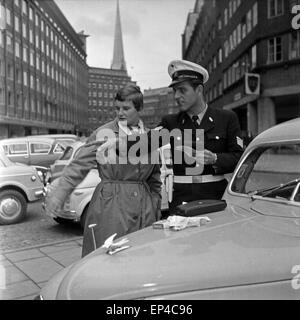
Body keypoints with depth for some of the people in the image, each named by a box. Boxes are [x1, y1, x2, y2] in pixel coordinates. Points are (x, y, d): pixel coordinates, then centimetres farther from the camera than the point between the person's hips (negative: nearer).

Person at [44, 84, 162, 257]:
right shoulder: (103, 133, -2)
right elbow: (79, 165, -6)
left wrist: (156, 208, 14)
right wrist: (60, 193, -17)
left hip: (145, 208, 4)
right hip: (110, 207, -3)